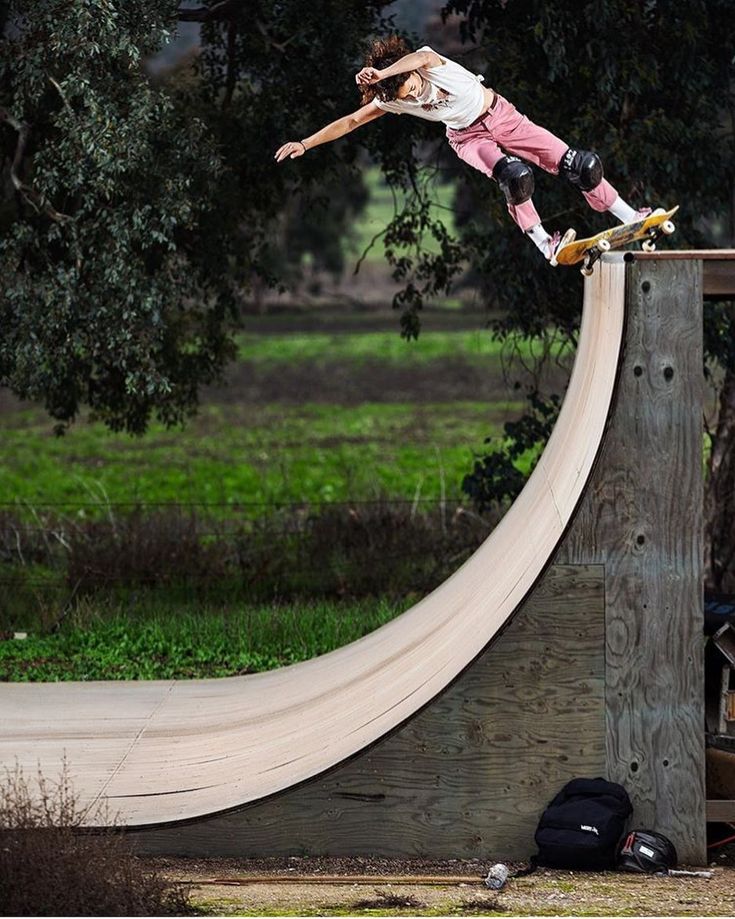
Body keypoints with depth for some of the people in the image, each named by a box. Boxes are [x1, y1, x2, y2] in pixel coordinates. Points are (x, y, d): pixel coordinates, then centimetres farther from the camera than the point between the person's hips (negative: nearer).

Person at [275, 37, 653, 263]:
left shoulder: (429, 63, -27)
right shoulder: (392, 100, -17)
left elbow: (423, 57, -52)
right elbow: (351, 121, -10)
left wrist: (381, 73, -65)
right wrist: (304, 144, -13)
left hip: (501, 115, -1)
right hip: (468, 138, 1)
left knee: (580, 165, -7)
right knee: (514, 174, -33)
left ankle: (631, 218, 7)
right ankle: (543, 244, -25)